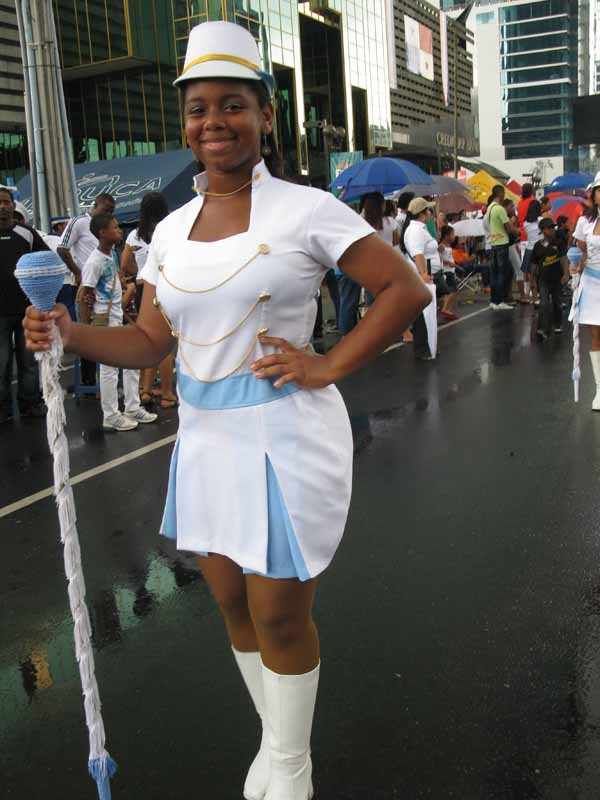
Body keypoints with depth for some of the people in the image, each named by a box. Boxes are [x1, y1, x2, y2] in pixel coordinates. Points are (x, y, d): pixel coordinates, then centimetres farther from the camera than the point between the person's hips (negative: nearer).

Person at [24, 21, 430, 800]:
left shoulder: (306, 210, -9)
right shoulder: (171, 229, 7)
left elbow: (407, 289, -9)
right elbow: (149, 342, 8)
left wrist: (328, 366, -13)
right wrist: (71, 334, -10)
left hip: (283, 436, -6)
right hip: (204, 436, 6)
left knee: (280, 616, 6)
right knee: (232, 604, 17)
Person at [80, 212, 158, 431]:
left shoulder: (113, 254, 8)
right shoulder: (94, 261, -17)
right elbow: (86, 297, -16)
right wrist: (85, 327, -15)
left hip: (119, 317, 9)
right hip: (104, 320, -9)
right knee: (109, 368, -1)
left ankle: (132, 408, 25)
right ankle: (110, 416, 9)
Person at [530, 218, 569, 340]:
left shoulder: (558, 243, -2)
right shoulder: (538, 245, -1)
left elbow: (563, 259, -6)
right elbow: (534, 263, 8)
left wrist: (566, 274, -17)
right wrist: (533, 279, 13)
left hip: (557, 278, 1)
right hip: (543, 279, -1)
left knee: (556, 302, 14)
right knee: (544, 304, -10)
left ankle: (558, 325, 34)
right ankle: (543, 330, -14)